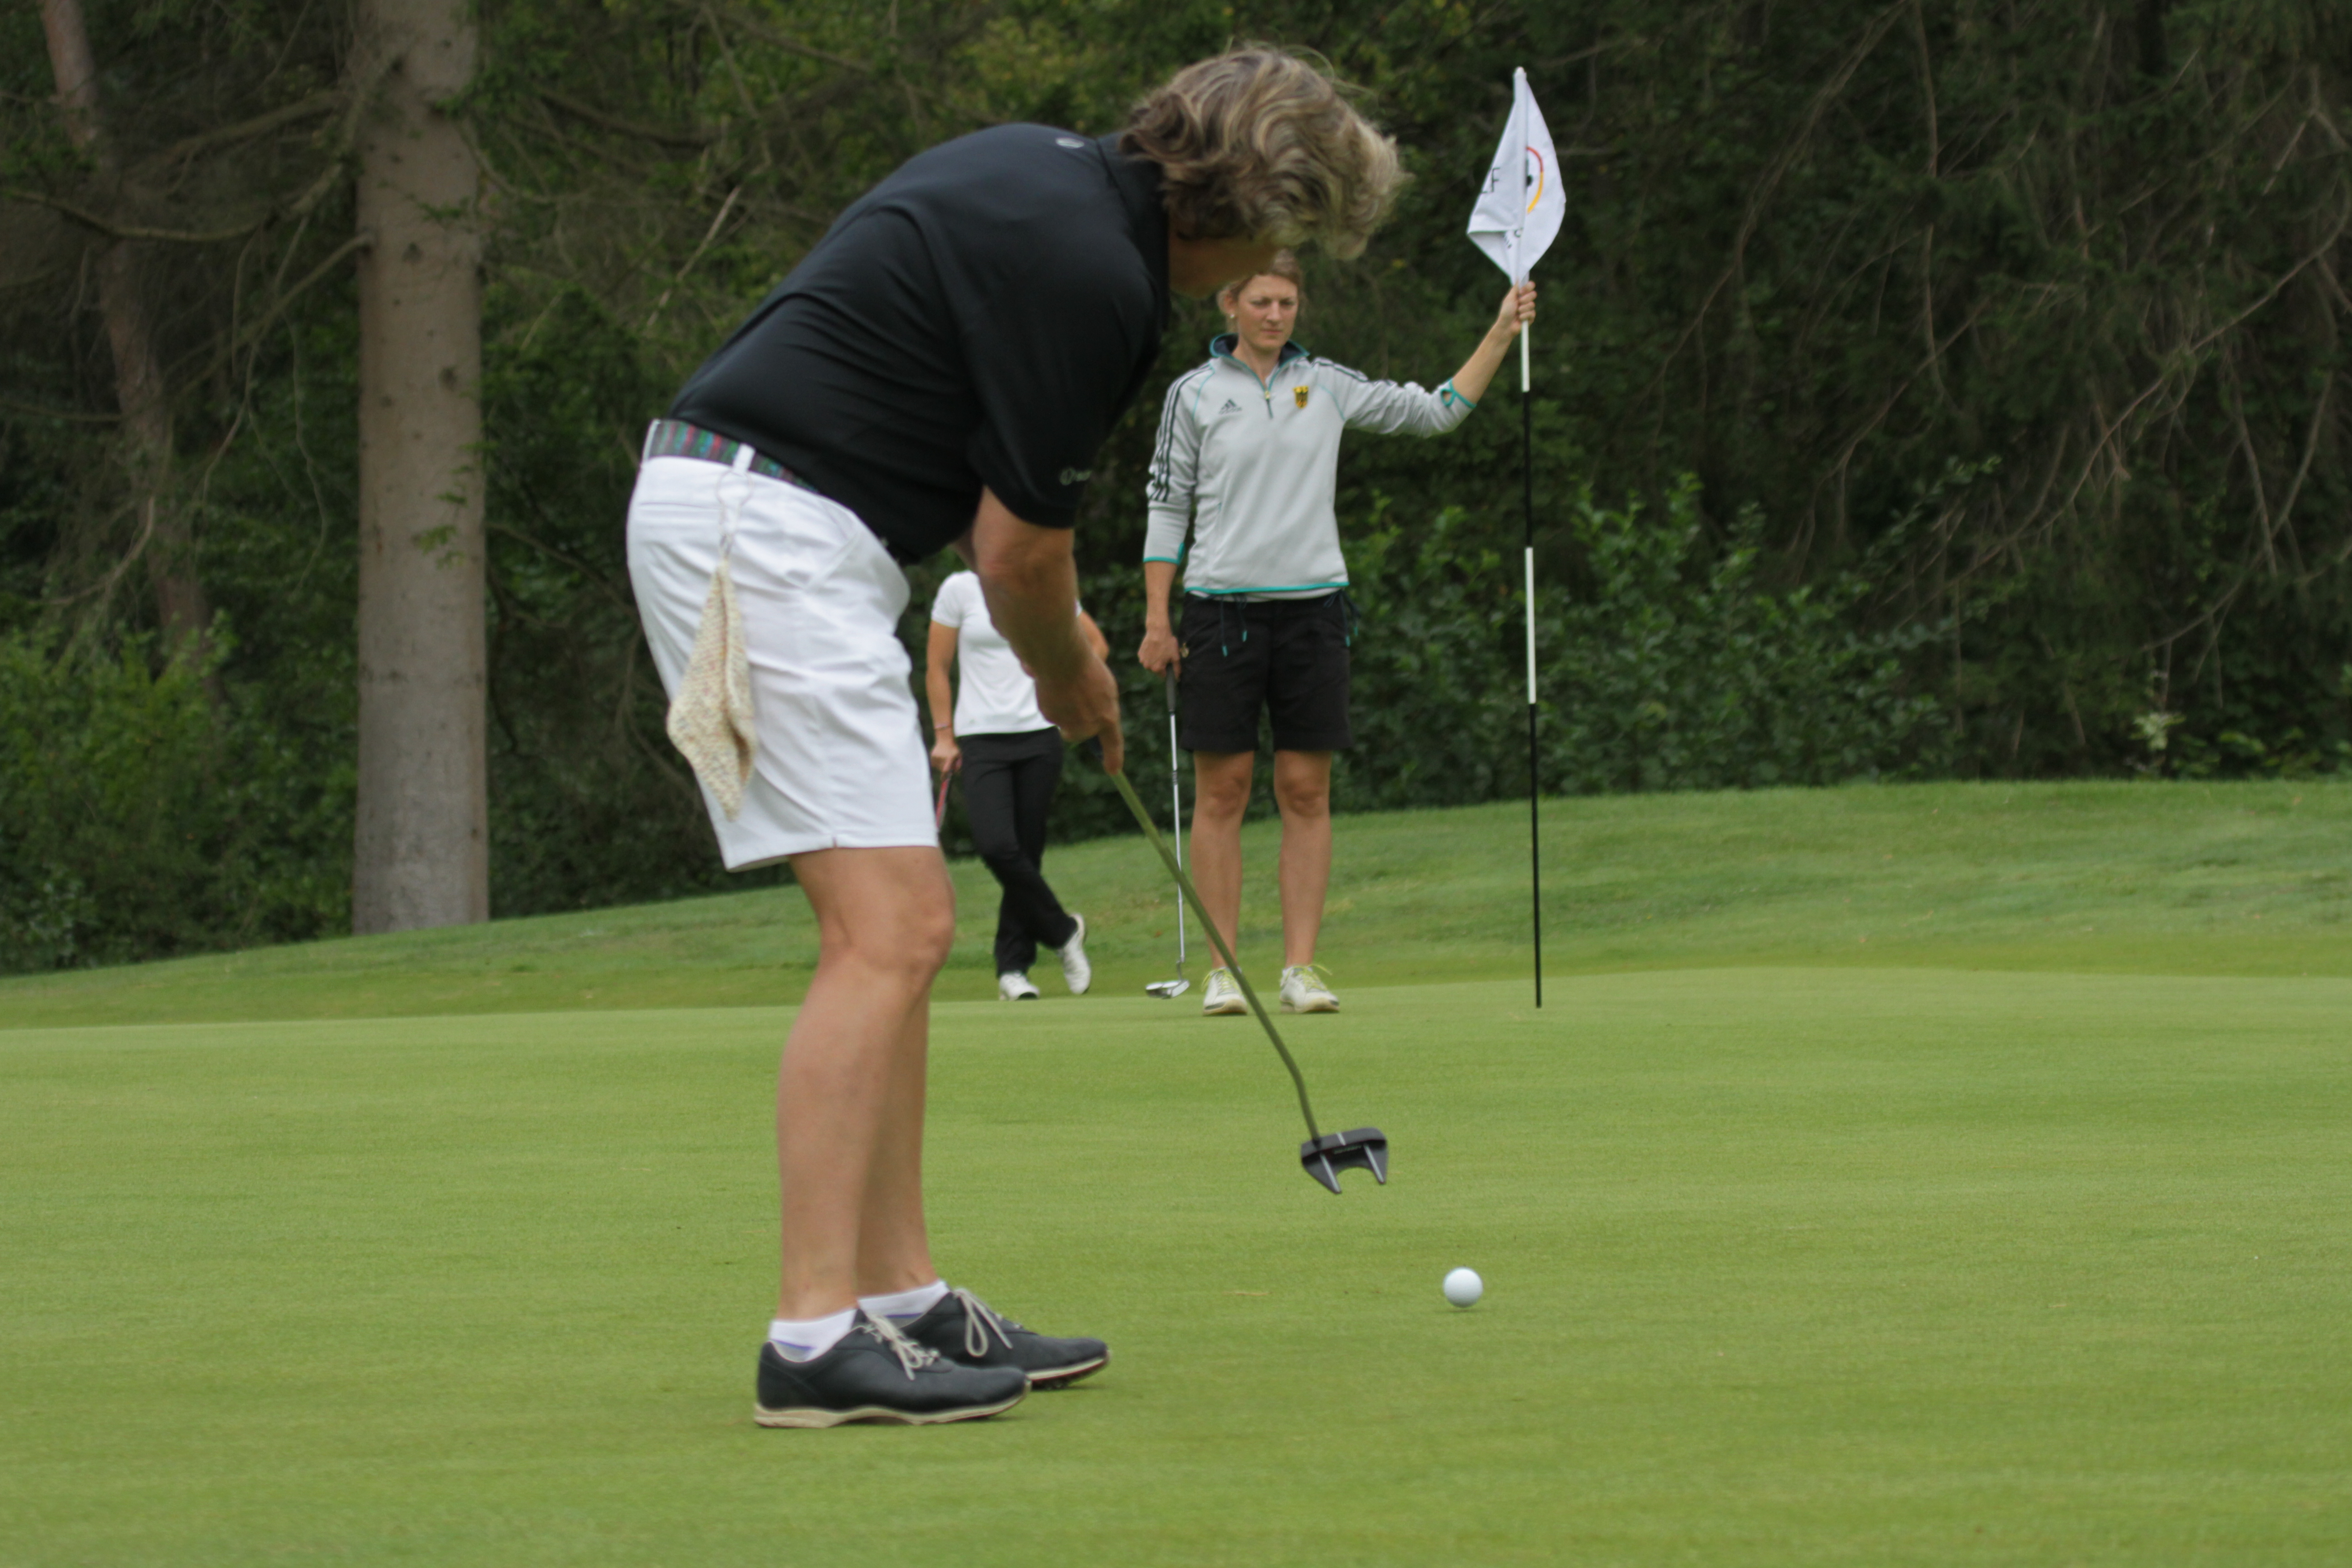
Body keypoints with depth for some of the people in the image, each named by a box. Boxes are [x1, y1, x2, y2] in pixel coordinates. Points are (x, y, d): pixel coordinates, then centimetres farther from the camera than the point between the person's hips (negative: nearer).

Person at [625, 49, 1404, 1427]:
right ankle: (816, 1341, -17)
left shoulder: (1053, 174, 15)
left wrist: (1055, 621, 19)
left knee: (900, 934, 11)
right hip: (771, 530, -11)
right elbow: (1018, 548, -9)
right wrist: (1074, 679, 11)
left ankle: (904, 1302, 12)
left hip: (734, 514, 11)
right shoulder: (1092, 277, -15)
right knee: (891, 932, -14)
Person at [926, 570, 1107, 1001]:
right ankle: (1063, 930, 1)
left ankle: (1013, 969, 11)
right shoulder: (959, 589, 0)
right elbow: (936, 667, 6)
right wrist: (943, 736, 3)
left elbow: (1096, 644, 18)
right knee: (996, 846, -19)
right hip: (982, 737, -2)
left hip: (1039, 735, 2)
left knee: (1027, 852, 1)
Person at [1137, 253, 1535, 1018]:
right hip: (1223, 604, -2)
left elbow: (1438, 410, 16)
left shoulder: (1327, 385, 9)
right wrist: (1157, 619, 0)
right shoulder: (1195, 394, 3)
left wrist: (1502, 334, 8)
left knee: (1307, 790, 0)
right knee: (1221, 789, -3)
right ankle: (1223, 965, 3)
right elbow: (1166, 504, 5)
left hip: (1312, 603, 2)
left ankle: (1301, 966, 3)